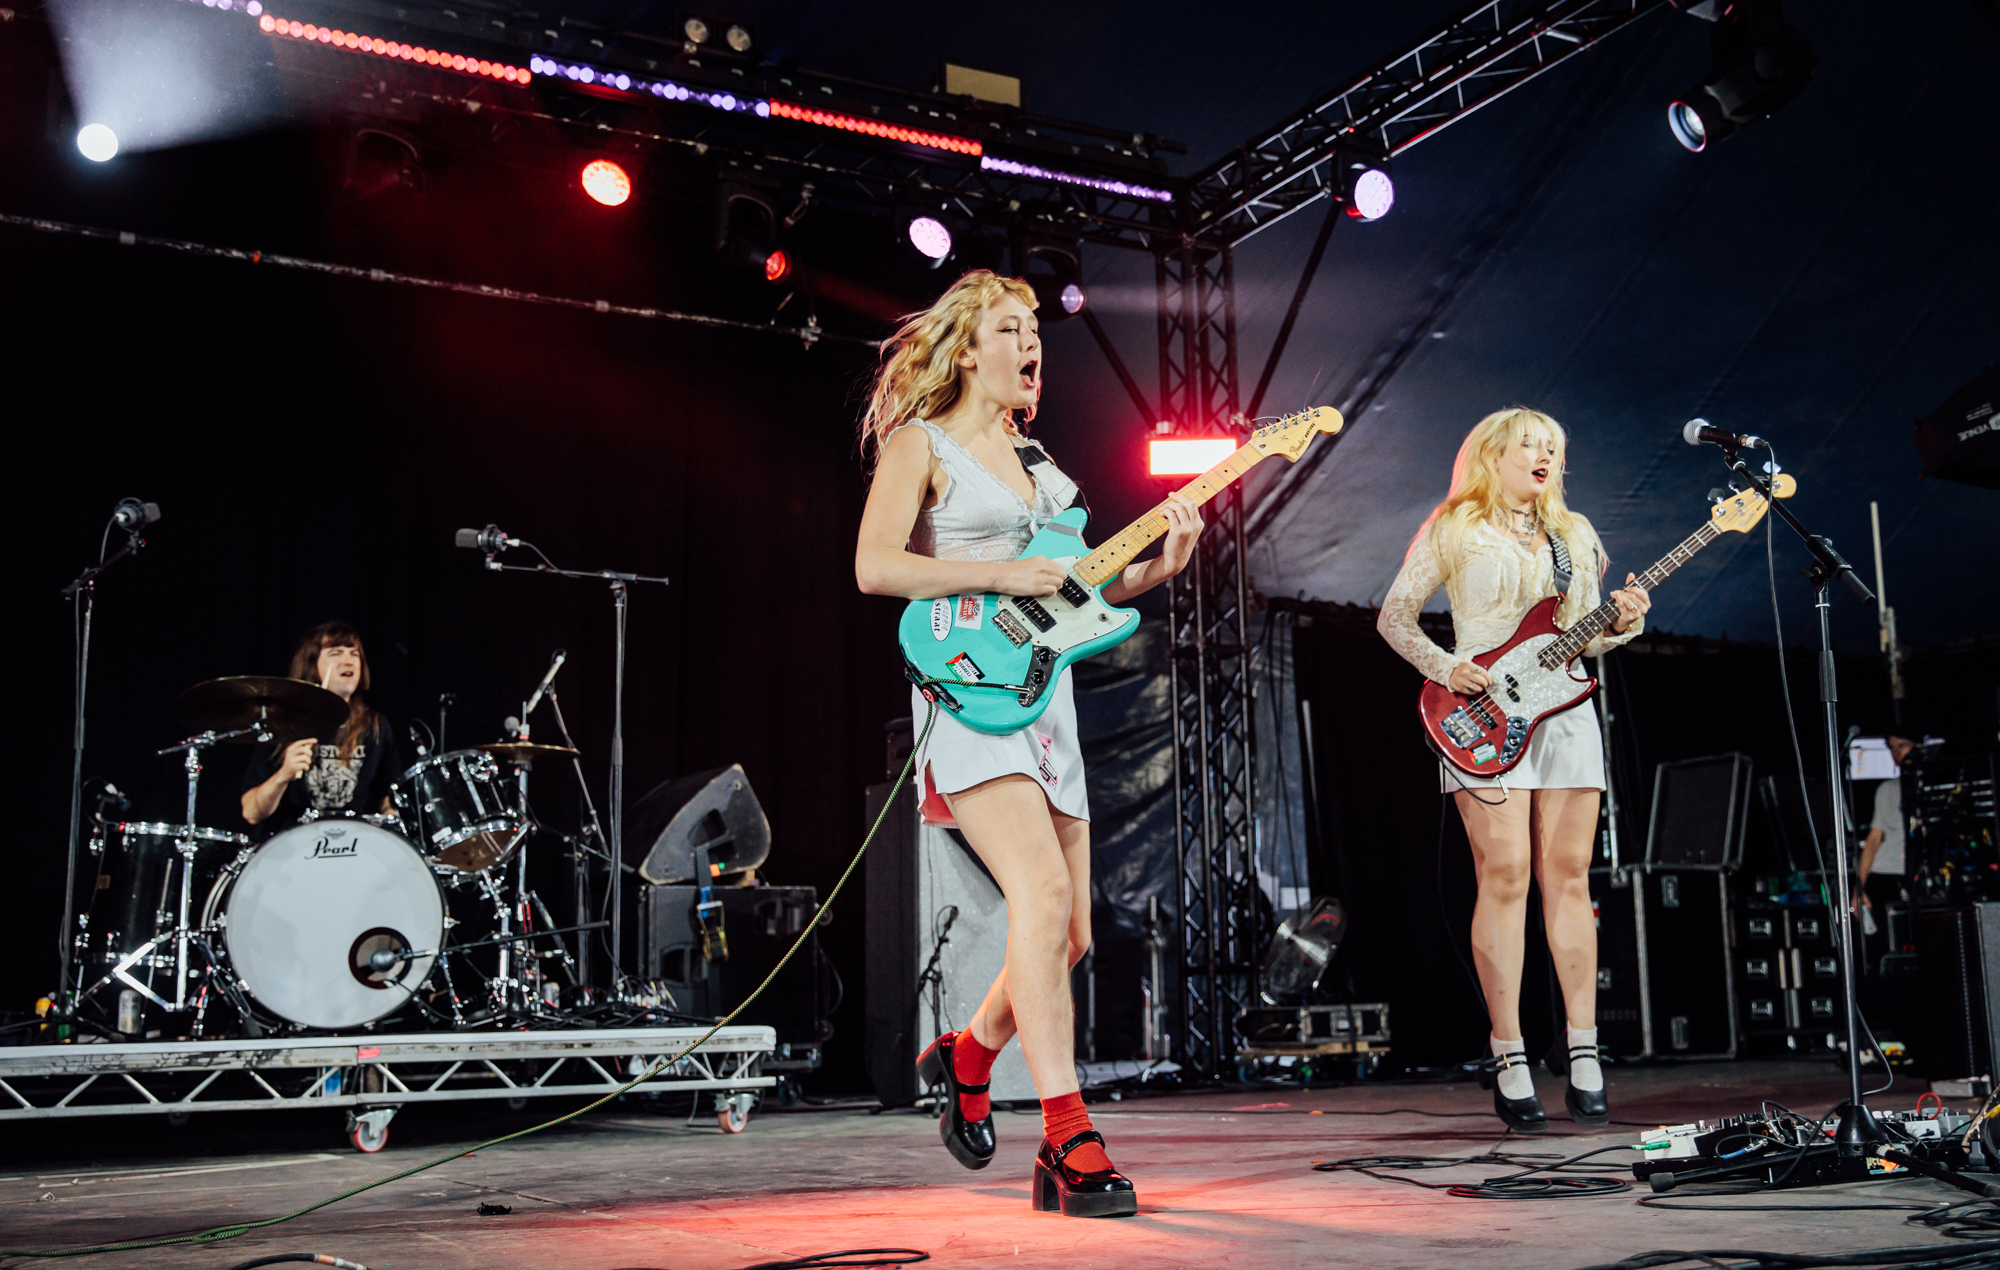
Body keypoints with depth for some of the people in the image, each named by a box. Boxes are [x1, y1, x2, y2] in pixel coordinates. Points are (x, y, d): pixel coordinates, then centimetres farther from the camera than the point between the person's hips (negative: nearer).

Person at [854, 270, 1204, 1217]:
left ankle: (967, 1056, 32)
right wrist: (999, 575, -17)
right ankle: (1068, 1139, -22)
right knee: (1043, 891, -24)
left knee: (1070, 933, 7)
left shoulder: (1033, 456, 22)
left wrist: (1156, 567, 5)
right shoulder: (920, 442, 1)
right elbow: (874, 567, -13)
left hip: (1047, 692, 8)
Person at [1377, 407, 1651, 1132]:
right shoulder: (1454, 529, 4)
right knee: (1505, 875, -9)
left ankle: (1582, 1053, 6)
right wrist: (1445, 669, -12)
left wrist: (1623, 624, -2)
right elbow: (1393, 616, 3)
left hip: (1566, 711, 5)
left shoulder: (1573, 535, 18)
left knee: (1568, 877, 2)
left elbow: (1587, 638, 19)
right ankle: (1509, 1059, -4)